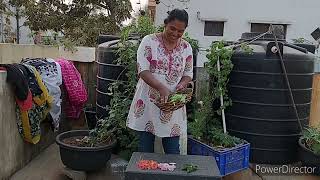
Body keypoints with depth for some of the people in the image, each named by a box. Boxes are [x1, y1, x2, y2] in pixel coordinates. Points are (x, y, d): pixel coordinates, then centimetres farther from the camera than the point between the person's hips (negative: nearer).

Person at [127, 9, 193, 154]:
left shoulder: (186, 48, 5)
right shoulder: (149, 41, -7)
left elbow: (188, 74, 9)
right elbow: (143, 71, -14)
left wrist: (181, 86, -14)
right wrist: (161, 88, -28)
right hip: (148, 102, -2)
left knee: (173, 151, 10)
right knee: (145, 149, 10)